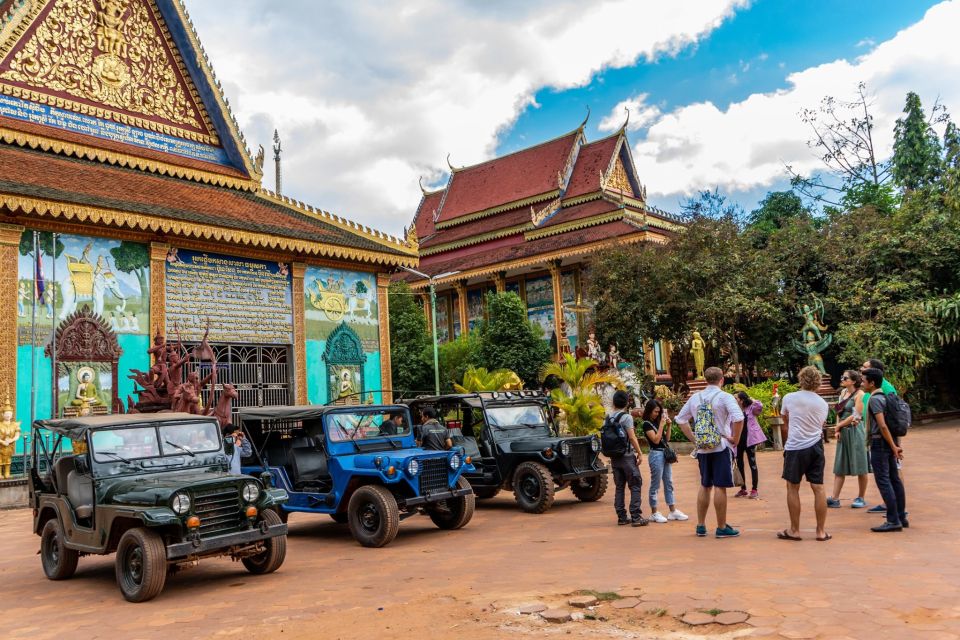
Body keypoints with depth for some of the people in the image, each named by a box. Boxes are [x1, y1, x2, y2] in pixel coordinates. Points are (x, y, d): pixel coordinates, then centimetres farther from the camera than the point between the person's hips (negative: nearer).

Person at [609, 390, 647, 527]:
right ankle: (636, 517, -4)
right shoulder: (626, 417, -11)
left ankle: (621, 517, 11)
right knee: (635, 486, 0)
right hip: (627, 456, -6)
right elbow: (632, 437, -15)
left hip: (614, 457, 6)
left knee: (619, 487, 10)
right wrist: (639, 453, -8)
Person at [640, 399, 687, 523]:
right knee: (655, 485, -2)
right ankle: (654, 513, 5)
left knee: (669, 484, 10)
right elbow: (656, 440, -18)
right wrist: (662, 424, -15)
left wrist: (668, 425, 3)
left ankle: (673, 511, 15)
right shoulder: (647, 424, -9)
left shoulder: (656, 422, 14)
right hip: (656, 454, -8)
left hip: (665, 454, 8)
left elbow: (667, 439, 15)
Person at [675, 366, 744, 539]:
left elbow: (681, 419, 13)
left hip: (702, 448, 5)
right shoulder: (724, 397, -9)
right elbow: (738, 418, -23)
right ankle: (722, 528, 6)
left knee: (705, 486, 15)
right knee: (720, 487, 0)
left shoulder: (695, 398, 7)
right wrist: (735, 439, -10)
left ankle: (701, 526, 19)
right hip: (721, 447, -5)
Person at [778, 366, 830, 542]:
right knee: (818, 488, 7)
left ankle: (794, 530, 11)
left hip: (795, 447, -3)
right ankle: (821, 531, 13)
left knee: (793, 488, 6)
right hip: (815, 447, 3)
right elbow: (820, 427, 15)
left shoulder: (789, 398, -2)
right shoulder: (823, 404, 6)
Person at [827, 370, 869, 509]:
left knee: (860, 467, 2)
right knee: (839, 467, 5)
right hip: (843, 433, 7)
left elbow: (856, 415, -13)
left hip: (855, 431, -7)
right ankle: (834, 499, 5)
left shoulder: (859, 394, -9)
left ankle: (861, 498, 12)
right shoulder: (843, 392, 12)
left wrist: (839, 425, -5)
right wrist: (838, 430, 0)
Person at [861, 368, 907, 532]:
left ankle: (893, 521, -5)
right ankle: (901, 517, 19)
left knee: (883, 481, -6)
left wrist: (893, 446, -19)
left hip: (880, 443, -10)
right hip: (888, 443, 10)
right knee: (894, 479, 13)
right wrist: (896, 445, 18)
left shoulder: (874, 399, -16)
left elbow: (882, 425, -22)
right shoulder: (884, 397, 13)